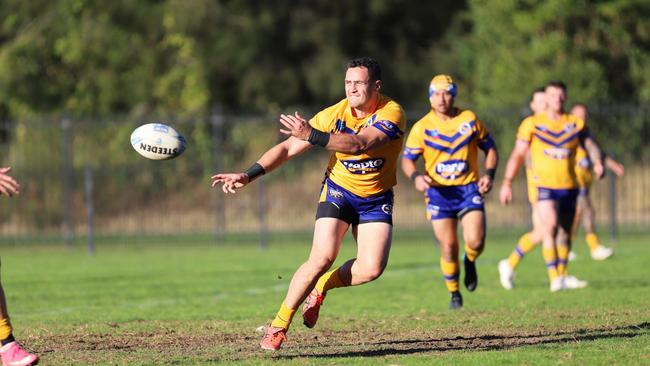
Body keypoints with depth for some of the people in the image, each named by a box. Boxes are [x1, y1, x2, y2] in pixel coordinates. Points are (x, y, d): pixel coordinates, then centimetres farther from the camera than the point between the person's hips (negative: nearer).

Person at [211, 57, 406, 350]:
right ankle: (279, 326, -9)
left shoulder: (391, 113, -20)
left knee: (372, 268, -16)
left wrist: (312, 135, -47)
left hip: (376, 200, 0)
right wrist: (249, 175, -23)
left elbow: (360, 144, -38)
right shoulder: (334, 114, -14)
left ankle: (322, 287, 14)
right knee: (322, 257, -20)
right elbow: (288, 148, -12)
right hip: (338, 191, 0)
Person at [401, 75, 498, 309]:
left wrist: (489, 174, -5)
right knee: (449, 247, -4)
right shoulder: (422, 127, -2)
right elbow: (407, 159, 3)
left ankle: (470, 262, 21)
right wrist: (415, 177, -19)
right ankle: (454, 294, 16)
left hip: (469, 189, 0)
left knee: (475, 241, -15)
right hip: (439, 192, 0)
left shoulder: (469, 119, 1)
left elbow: (490, 149, 11)